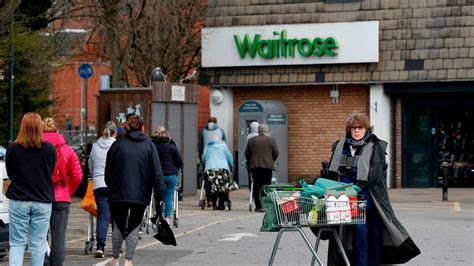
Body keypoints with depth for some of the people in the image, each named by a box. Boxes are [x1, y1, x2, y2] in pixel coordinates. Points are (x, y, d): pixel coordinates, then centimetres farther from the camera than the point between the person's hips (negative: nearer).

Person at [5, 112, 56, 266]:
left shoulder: (12, 148, -7)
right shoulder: (49, 149, -6)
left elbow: (10, 173, 6)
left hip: (18, 201, 0)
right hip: (43, 201, 0)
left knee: (17, 243, 5)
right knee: (38, 243, 7)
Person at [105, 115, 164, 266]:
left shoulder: (117, 144, 1)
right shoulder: (149, 146, -1)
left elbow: (108, 171, 5)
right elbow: (157, 173, -5)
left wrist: (111, 188, 17)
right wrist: (159, 195, -2)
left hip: (118, 193, 1)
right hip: (141, 195, -1)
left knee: (119, 225, 14)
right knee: (134, 226, 7)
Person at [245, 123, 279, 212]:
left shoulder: (251, 140, 7)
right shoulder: (271, 139, 1)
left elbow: (247, 154, 8)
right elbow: (276, 153, 2)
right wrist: (272, 161, 19)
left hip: (254, 166, 2)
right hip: (267, 165, -2)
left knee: (256, 186, 6)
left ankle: (258, 206, 6)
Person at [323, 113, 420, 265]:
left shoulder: (375, 147, -3)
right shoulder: (341, 146, 10)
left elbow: (375, 171, -14)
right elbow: (332, 171, 16)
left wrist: (357, 186, -22)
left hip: (370, 196, -2)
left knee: (375, 231, 5)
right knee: (359, 230, -7)